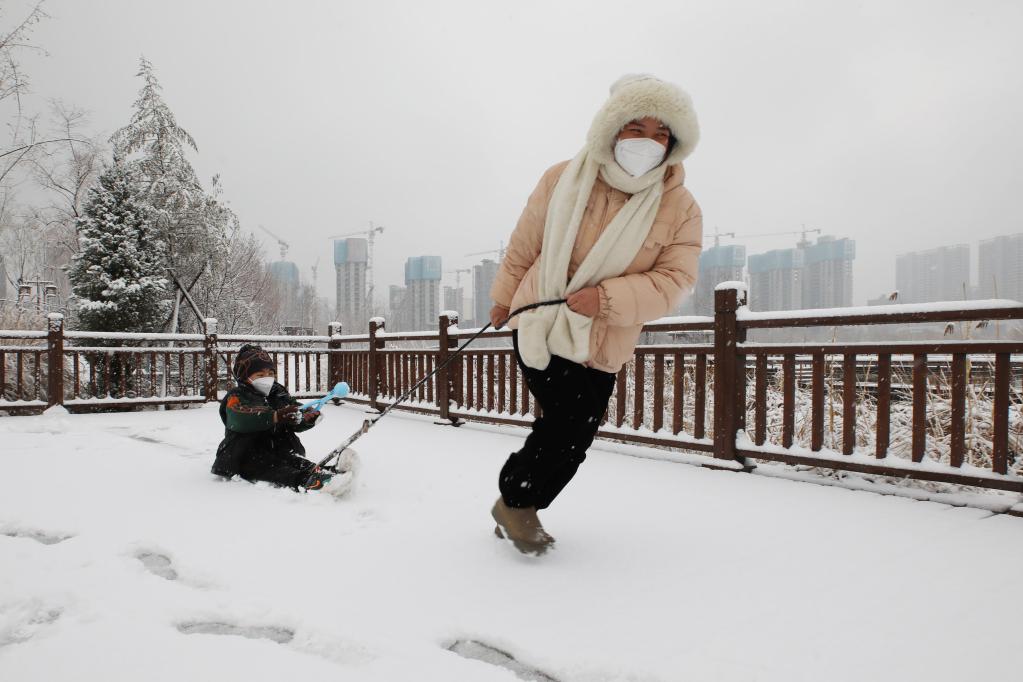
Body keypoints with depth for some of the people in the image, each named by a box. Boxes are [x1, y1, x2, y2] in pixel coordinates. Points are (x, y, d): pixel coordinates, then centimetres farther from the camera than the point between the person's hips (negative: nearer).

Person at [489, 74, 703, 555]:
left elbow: (673, 281, -11)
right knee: (565, 424, -12)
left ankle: (518, 507, 30)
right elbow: (524, 245, 5)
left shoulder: (681, 209, -6)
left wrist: (607, 298, -26)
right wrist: (503, 298, 15)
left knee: (571, 442, 5)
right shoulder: (563, 180, -7)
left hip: (601, 348, 2)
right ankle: (514, 502, 13)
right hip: (539, 326, -2)